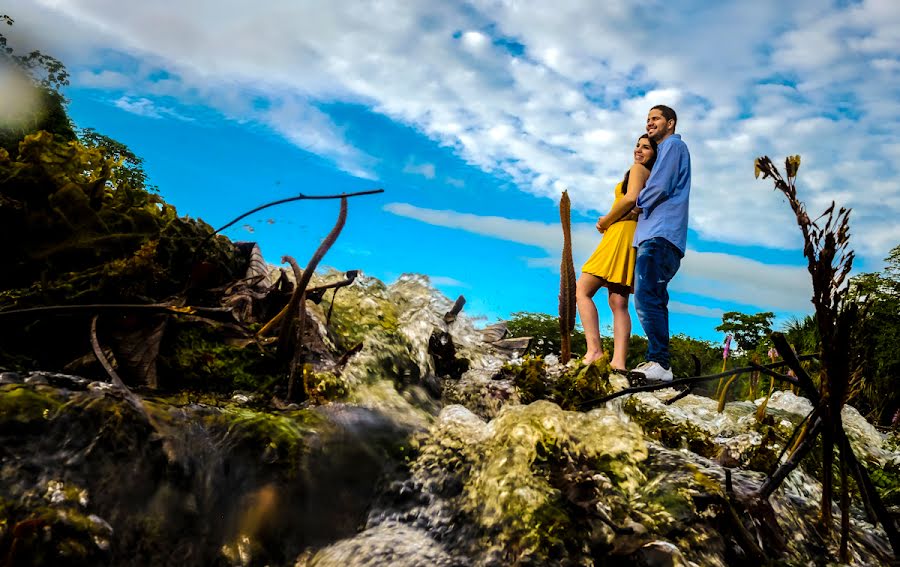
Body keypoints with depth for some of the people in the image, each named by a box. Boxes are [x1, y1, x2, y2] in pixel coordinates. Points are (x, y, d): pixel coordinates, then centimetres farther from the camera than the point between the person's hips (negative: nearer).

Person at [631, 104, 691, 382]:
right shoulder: (665, 151, 32)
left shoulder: (673, 145, 2)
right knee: (653, 301, 6)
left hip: (660, 235, -11)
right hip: (656, 235, 11)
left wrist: (637, 204, 6)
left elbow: (660, 187, -10)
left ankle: (659, 363, -23)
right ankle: (657, 362, 6)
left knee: (646, 299, -20)